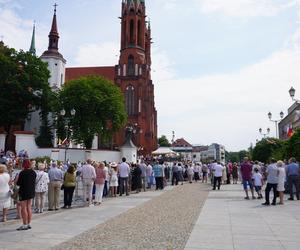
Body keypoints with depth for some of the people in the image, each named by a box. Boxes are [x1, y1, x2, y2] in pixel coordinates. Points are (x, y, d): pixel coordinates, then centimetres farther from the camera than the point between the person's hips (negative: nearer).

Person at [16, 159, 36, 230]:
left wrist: (17, 181, 7)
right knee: (29, 208, 13)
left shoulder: (22, 173, -16)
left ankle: (25, 225, 5)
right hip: (31, 192, 6)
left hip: (24, 192, -6)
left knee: (23, 208, 2)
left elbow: (18, 183, -13)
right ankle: (29, 224, 18)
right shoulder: (33, 172, 2)